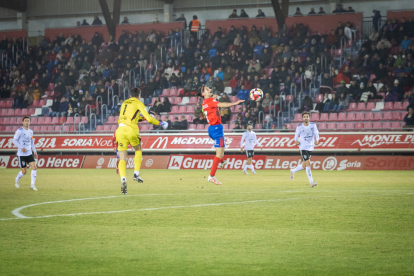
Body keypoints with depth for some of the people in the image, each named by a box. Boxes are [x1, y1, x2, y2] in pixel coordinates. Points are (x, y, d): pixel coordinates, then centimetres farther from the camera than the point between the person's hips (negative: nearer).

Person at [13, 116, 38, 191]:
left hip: (29, 153, 5)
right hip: (21, 154, -5)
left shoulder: (31, 131, 10)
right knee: (24, 171, -1)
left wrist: (34, 151, 15)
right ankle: (17, 179, 31)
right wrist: (21, 148, -23)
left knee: (34, 168, -10)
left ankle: (32, 185, -2)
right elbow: (14, 140, -13)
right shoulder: (19, 131, -10)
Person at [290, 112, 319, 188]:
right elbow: (296, 135, 5)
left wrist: (317, 140, -20)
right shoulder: (299, 127, -5)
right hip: (303, 147, -4)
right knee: (308, 163, -16)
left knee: (304, 166, 13)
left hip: (310, 147, 4)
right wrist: (296, 141, -17)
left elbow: (316, 134, 1)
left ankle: (293, 171, 41)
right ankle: (311, 182, -14)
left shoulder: (313, 125, 1)